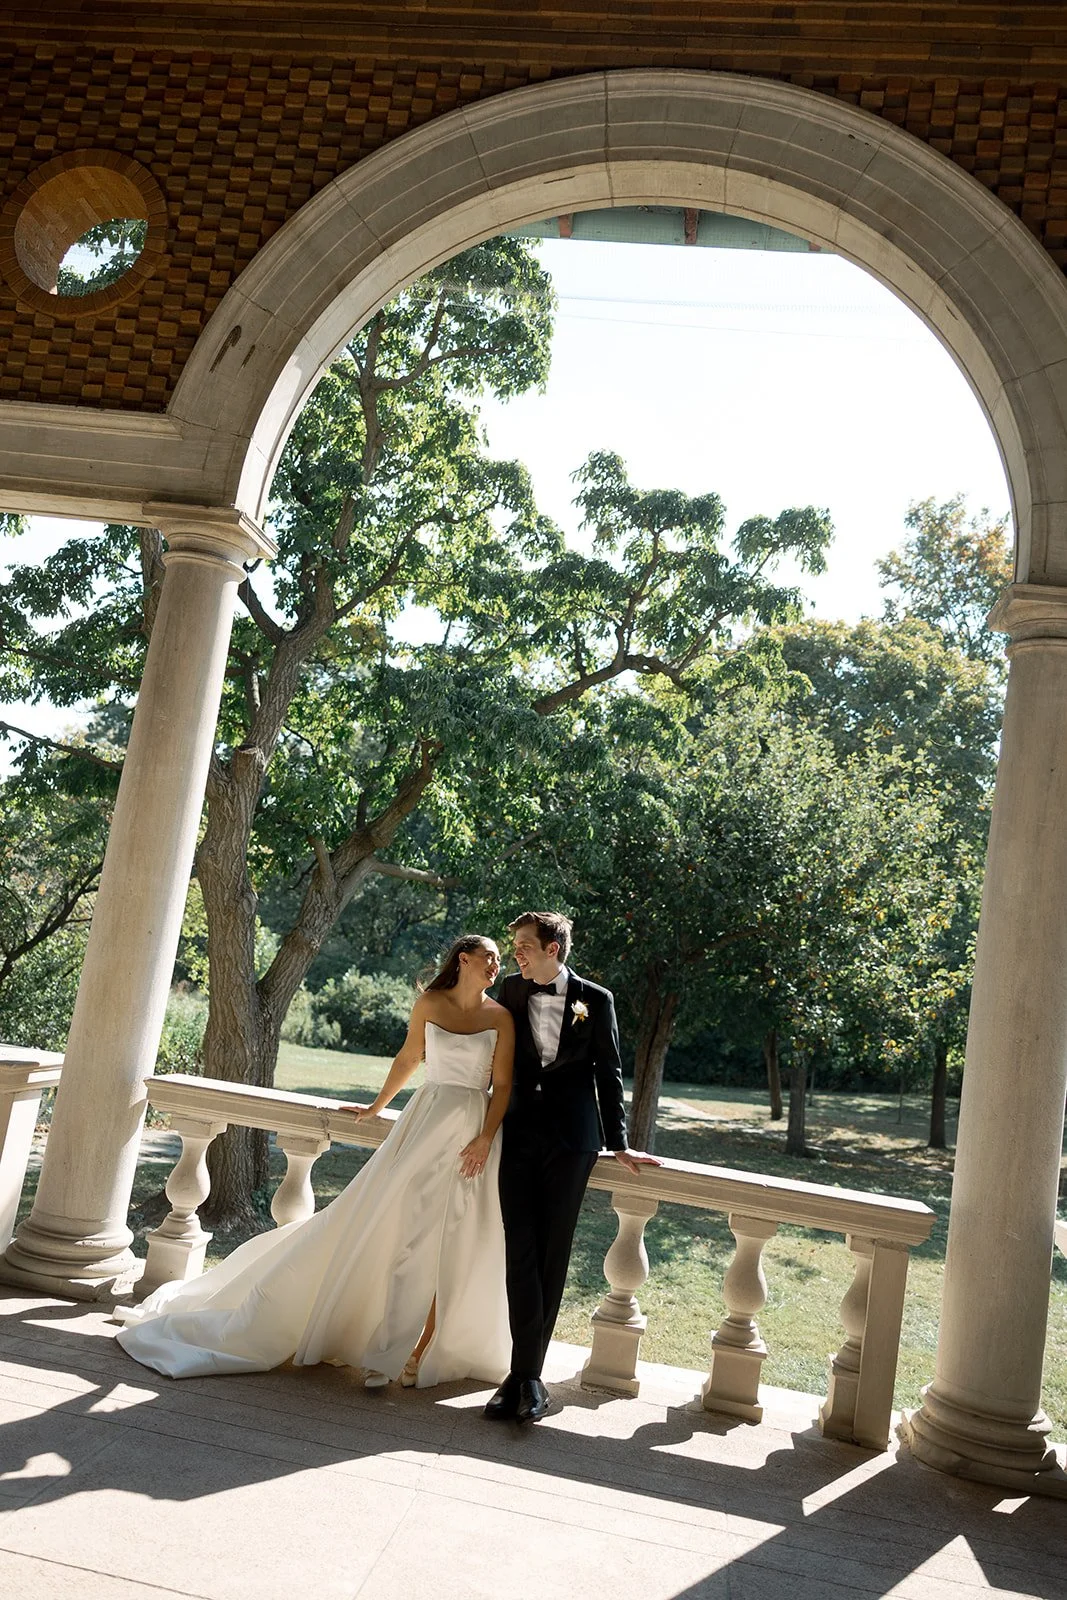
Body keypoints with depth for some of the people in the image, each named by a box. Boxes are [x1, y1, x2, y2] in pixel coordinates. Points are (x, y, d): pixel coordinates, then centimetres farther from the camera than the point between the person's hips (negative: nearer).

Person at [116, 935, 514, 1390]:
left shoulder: (500, 1017, -2)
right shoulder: (430, 1003, 3)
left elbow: (503, 1085, -3)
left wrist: (485, 1138, -14)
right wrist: (376, 1107, 24)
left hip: (473, 1131, -2)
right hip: (427, 1119, 2)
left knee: (447, 1246, 2)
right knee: (390, 1228, 2)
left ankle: (423, 1350, 14)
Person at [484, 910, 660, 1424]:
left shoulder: (595, 1000, -2)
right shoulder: (512, 989, 5)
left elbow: (608, 1073, 5)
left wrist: (618, 1144, 5)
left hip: (571, 1140, -2)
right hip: (519, 1135, 2)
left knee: (551, 1255, 3)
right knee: (521, 1252, -4)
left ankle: (525, 1374, 12)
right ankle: (527, 1375, 3)